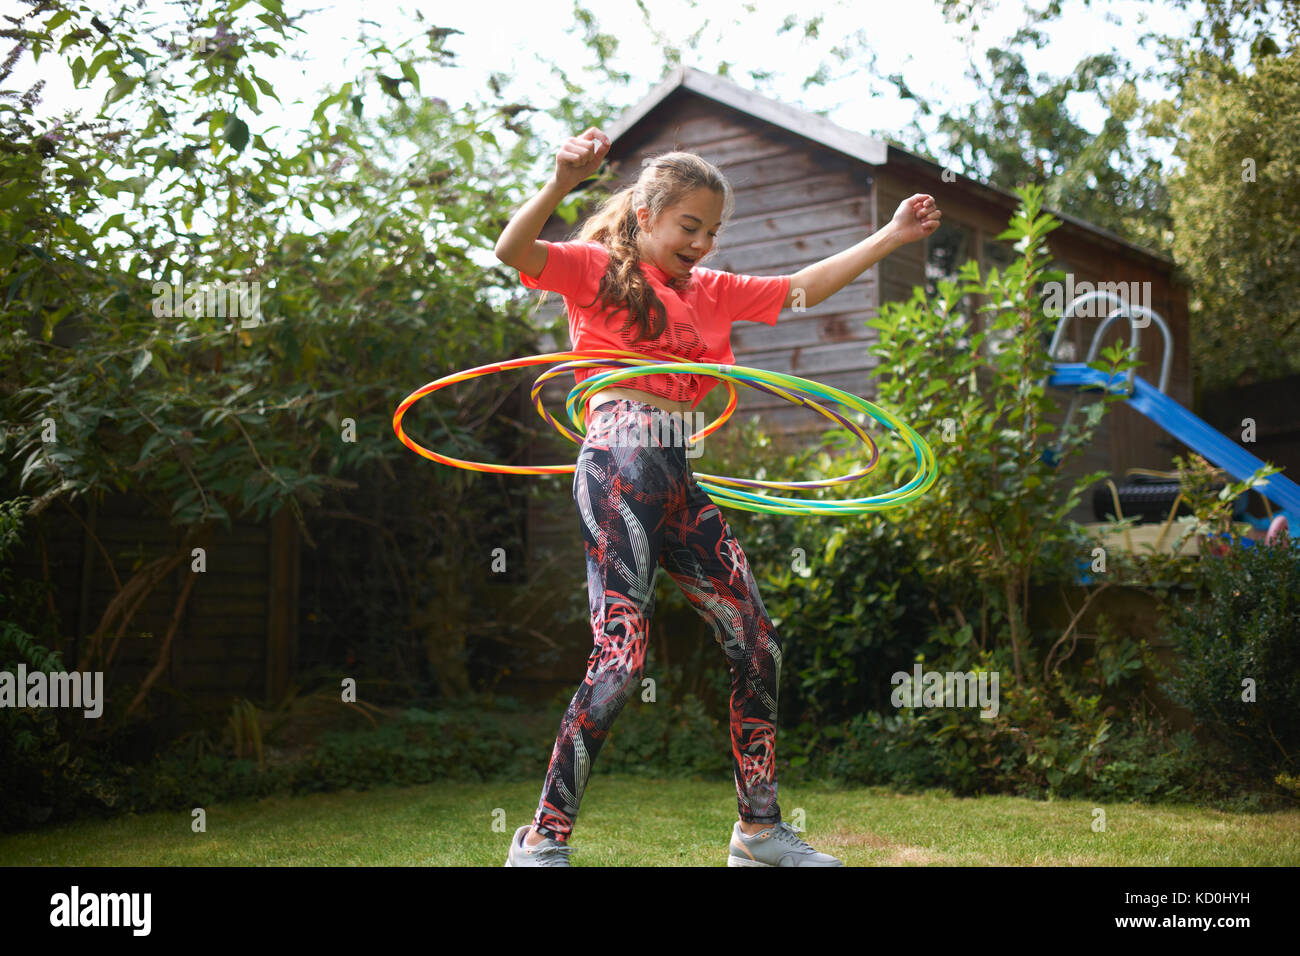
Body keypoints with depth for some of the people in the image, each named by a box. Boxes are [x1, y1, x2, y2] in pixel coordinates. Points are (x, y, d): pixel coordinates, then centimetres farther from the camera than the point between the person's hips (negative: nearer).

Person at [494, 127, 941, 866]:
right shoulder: (596, 268, 3)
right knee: (623, 652, -17)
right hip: (617, 467, -7)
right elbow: (513, 251, -14)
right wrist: (563, 182, -31)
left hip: (679, 480, 8)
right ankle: (544, 838, -5)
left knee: (758, 645, 5)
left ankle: (760, 829, 17)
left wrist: (893, 236, 26)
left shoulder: (708, 291, 22)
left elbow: (803, 288, 27)